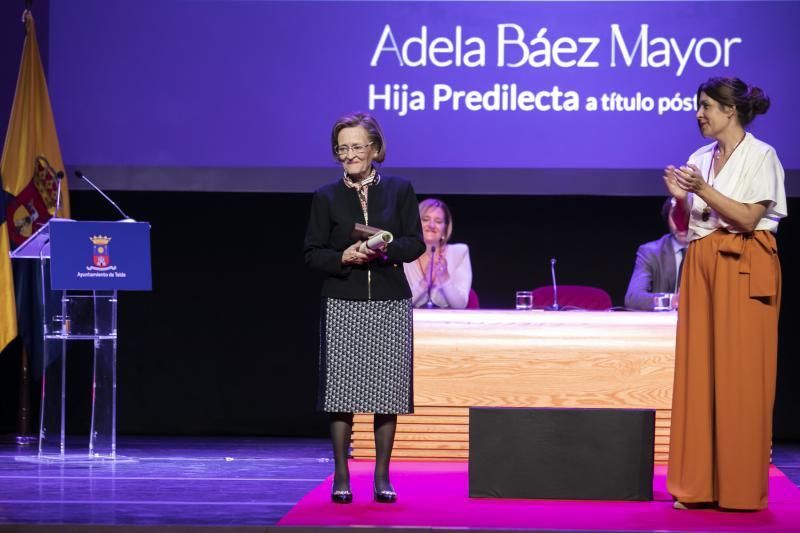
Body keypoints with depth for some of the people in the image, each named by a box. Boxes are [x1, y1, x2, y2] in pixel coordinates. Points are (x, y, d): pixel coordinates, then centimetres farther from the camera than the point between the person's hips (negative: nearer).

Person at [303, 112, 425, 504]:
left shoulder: (399, 190, 5)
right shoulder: (326, 197, 4)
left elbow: (415, 243, 3)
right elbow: (313, 254, 4)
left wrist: (387, 249, -16)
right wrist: (344, 257, -15)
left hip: (391, 303, 1)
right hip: (343, 305, -1)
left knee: (387, 389, 1)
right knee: (342, 388, -4)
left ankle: (382, 475, 10)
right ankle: (341, 476, 3)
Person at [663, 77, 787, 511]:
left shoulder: (760, 156, -3)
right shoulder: (699, 159, 15)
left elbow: (748, 218, -12)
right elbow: (684, 226, 16)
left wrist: (703, 190, -17)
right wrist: (681, 197, -3)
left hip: (744, 267, -6)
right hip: (702, 265, 6)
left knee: (740, 374, -7)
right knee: (698, 371, 1)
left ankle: (741, 487, -2)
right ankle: (700, 485, 5)